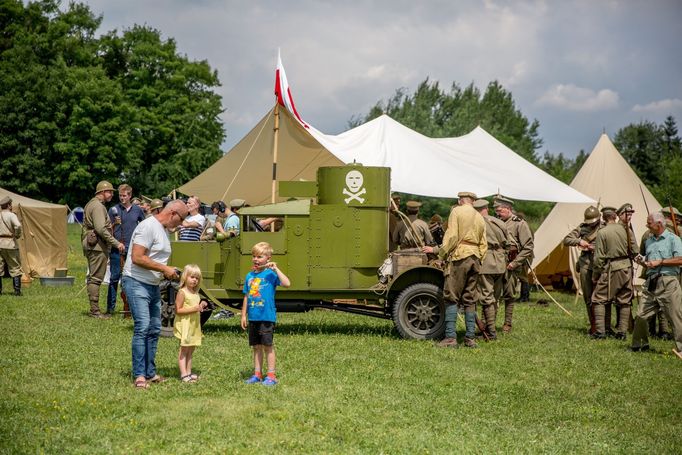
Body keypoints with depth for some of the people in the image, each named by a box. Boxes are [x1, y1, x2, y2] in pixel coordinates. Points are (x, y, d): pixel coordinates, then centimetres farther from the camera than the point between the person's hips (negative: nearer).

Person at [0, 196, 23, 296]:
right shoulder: (11, 215, -9)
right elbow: (18, 226, -26)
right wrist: (17, 235, -8)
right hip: (10, 244, -4)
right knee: (15, 268, 4)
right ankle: (17, 290, 1)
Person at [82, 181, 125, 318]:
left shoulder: (90, 204, 20)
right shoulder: (98, 206, -14)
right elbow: (101, 229, -24)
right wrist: (116, 243, -23)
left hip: (90, 244, 11)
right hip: (98, 246, -11)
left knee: (93, 278, 13)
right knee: (96, 278, -9)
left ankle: (94, 309, 17)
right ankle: (95, 311, -9)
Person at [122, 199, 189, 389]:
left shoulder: (163, 230, 16)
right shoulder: (148, 227, -15)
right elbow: (137, 258, -23)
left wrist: (168, 273, 7)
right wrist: (165, 269, -18)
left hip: (153, 285, 10)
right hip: (137, 283, -10)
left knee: (154, 329, 11)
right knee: (142, 327, -15)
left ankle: (150, 373, 19)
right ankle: (139, 376, -15)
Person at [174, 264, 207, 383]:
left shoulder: (196, 294, 14)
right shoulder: (182, 292, -11)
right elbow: (178, 310, -16)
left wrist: (201, 307, 4)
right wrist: (193, 309, -23)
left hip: (194, 326, 8)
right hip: (184, 325, -8)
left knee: (190, 350, 11)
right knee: (184, 350, -7)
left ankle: (189, 373, 17)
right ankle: (183, 374, -8)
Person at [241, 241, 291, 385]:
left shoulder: (270, 274, -8)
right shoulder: (249, 276, 9)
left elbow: (287, 284, -24)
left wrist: (275, 269, -26)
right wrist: (244, 315, 15)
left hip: (267, 317, -6)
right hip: (253, 318, 6)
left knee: (268, 346, -1)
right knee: (256, 347, 13)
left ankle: (271, 376, 6)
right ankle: (257, 374, 21)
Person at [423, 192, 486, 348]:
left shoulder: (457, 212, -1)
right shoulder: (480, 218, 18)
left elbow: (451, 237, -10)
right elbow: (483, 245, 16)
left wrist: (440, 252, -2)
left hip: (459, 257, -6)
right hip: (475, 259, 6)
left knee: (451, 298, -5)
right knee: (470, 300, 9)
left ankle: (450, 337, -11)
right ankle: (470, 338, 6)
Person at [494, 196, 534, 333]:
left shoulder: (520, 224, -2)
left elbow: (528, 248, -6)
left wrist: (515, 263, -10)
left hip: (510, 265, -4)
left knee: (509, 295, 3)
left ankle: (507, 324, 13)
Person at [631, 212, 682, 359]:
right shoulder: (649, 241, 19)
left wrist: (660, 262, -13)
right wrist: (643, 262, 6)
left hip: (668, 282, -6)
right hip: (651, 282, 6)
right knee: (641, 315, 4)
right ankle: (639, 344, 19)